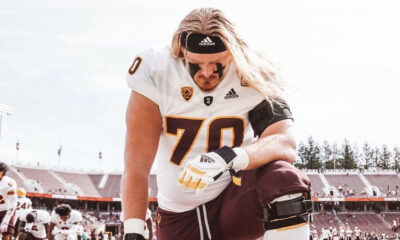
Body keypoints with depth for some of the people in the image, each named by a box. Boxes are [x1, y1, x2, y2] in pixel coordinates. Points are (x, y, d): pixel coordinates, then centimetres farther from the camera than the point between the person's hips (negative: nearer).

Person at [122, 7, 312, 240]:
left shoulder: (253, 80, -13)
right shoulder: (155, 76, -14)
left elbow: (286, 144, -27)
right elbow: (136, 166, -18)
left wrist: (228, 158, -45)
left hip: (234, 202, -1)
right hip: (179, 218, 1)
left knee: (286, 180, -31)